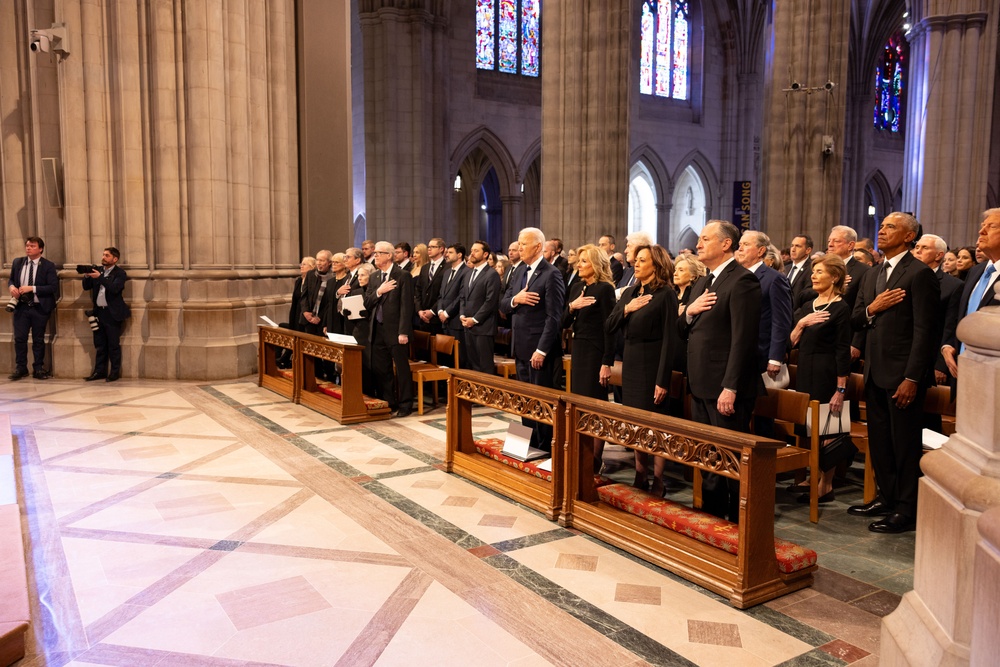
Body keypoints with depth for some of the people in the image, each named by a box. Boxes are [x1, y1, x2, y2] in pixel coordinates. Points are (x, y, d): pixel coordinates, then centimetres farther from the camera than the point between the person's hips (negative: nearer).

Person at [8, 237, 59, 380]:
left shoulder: (48, 266, -6)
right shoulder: (17, 262, 7)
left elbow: (53, 287, -13)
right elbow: (11, 279, 17)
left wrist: (32, 288, -20)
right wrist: (11, 286, -7)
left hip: (39, 308, -3)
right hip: (21, 307, 3)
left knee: (38, 340, 7)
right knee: (19, 338, 2)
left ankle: (38, 369, 17)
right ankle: (20, 368, 13)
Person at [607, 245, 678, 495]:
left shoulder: (665, 294, -10)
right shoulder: (629, 292, 10)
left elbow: (669, 339, -14)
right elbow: (610, 327, 7)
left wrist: (663, 380, -18)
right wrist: (626, 309, -11)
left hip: (653, 364, -7)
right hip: (631, 363, 7)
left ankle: (658, 482, 11)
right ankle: (640, 477, 24)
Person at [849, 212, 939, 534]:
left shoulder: (919, 274, -10)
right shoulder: (871, 275, 14)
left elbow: (924, 330, -15)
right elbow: (855, 320, 13)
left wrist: (912, 378, -19)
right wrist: (872, 309, -9)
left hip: (902, 374, -8)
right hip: (875, 372, 8)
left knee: (905, 444, 2)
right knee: (879, 441, 15)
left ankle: (907, 510, 13)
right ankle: (887, 498, 28)